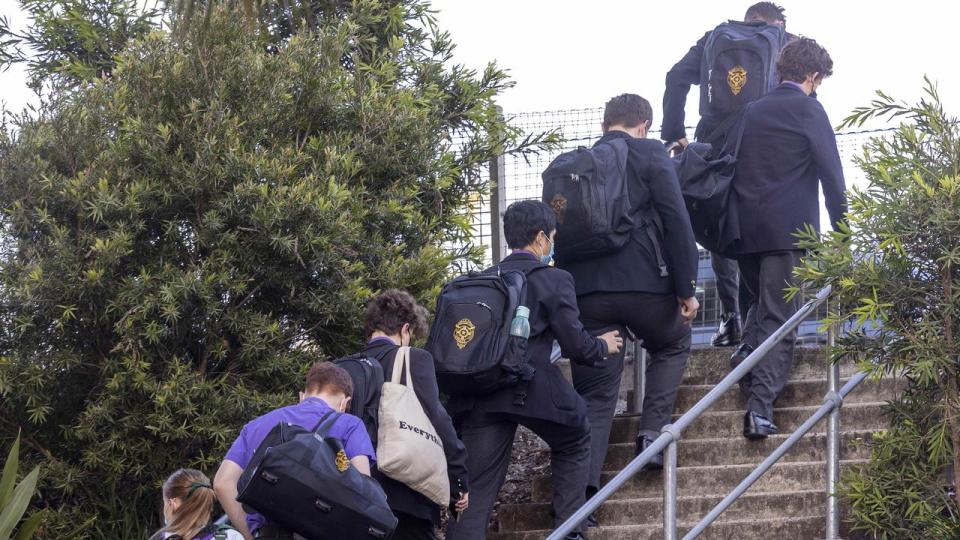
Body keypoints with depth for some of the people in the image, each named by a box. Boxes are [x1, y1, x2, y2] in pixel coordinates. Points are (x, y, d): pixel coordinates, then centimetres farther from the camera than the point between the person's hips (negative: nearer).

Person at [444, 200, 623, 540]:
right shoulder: (554, 281, 0)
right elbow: (576, 346, -2)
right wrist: (604, 346, 19)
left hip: (478, 394, 4)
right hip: (532, 387, -4)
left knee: (475, 490, 2)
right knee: (573, 444, 26)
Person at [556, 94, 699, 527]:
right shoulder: (650, 154, 2)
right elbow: (676, 221, -6)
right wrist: (686, 287, -3)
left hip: (584, 291, 3)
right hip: (642, 283, -3)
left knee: (594, 396, 7)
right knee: (673, 345, 27)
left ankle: (583, 488, -8)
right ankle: (652, 433, 11)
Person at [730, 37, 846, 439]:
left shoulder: (752, 112, 15)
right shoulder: (808, 110, -2)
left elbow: (735, 169, 17)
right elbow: (831, 174, -5)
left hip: (745, 230, 6)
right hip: (788, 229, -6)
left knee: (762, 303, 27)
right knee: (779, 316, -6)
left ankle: (748, 367, 10)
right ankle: (760, 408, -15)